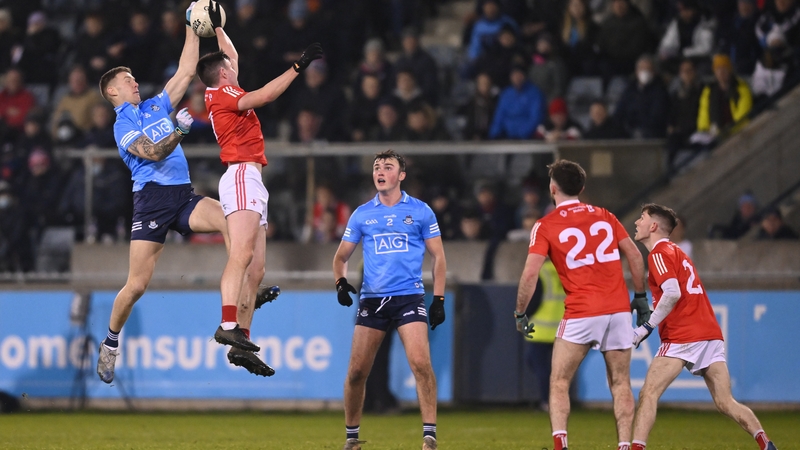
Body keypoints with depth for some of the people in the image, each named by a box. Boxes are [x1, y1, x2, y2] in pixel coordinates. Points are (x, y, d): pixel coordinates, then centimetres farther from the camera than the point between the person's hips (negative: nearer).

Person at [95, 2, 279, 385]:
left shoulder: (157, 107, 21)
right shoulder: (122, 126, 3)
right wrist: (178, 131, -27)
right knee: (137, 284, -7)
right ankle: (111, 342, 13)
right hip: (152, 197, -5)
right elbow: (152, 153, -14)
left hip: (184, 196, 5)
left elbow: (186, 71, 20)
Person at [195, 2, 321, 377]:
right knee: (242, 254, -25)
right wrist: (297, 68, -21)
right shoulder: (222, 94, -4)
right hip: (242, 175, -10)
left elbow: (233, 56, 41)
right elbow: (262, 96, -21)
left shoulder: (221, 95, 23)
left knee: (255, 269, 3)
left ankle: (241, 340, -3)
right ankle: (228, 325, -38)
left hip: (251, 183, 10)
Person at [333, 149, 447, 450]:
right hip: (372, 299, 2)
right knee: (357, 371, -1)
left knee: (421, 363, -18)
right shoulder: (362, 214, 9)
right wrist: (341, 282, -3)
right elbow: (341, 256, 17)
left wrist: (439, 299, 1)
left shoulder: (421, 211, 4)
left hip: (409, 298, -2)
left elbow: (438, 257, 8)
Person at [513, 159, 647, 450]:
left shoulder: (545, 226, 1)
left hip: (581, 313, -3)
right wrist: (640, 297, 18)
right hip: (618, 309, 3)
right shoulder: (604, 216, 12)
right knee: (621, 384, 10)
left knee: (559, 383, 5)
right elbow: (635, 256, 9)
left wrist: (520, 314, 2)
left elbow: (531, 273, -8)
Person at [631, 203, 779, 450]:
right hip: (711, 333, 8)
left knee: (648, 394, -8)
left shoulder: (660, 254, -2)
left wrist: (647, 327, -15)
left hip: (683, 337, -8)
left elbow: (673, 293, -17)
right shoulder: (678, 253, 26)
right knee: (725, 403, 3)